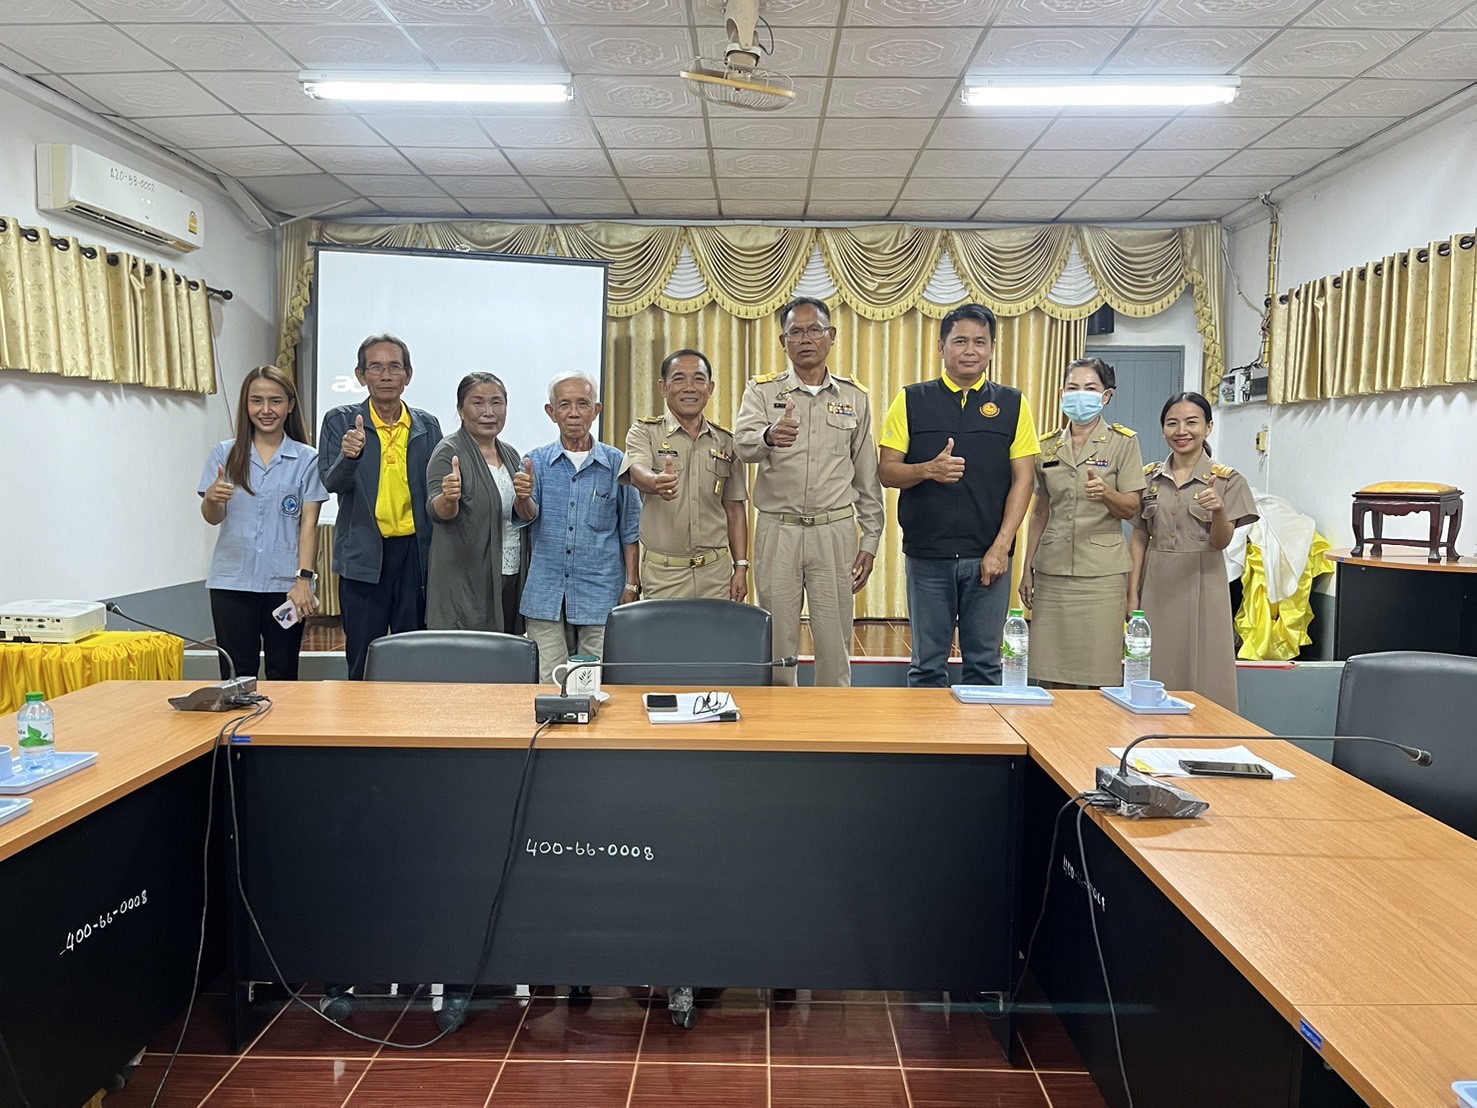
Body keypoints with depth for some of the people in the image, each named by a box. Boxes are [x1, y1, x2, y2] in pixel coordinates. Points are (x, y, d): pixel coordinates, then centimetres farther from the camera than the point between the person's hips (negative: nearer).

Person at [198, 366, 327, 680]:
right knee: (237, 674, 3)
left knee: (283, 674, 5)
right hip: (232, 582, 1)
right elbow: (213, 518, 4)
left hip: (284, 583, -1)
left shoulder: (306, 459, 2)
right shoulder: (225, 454, 6)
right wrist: (211, 499, -19)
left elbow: (309, 523, -1)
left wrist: (304, 578, -10)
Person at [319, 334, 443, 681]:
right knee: (362, 661, 6)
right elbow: (331, 483, -10)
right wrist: (349, 456, -32)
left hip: (415, 551, 2)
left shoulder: (427, 426, 7)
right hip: (363, 554, -2)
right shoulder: (341, 421, 1)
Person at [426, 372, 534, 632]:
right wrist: (448, 499, -39)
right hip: (466, 586, -6)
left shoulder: (511, 455, 13)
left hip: (511, 582, 6)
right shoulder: (449, 452, -7)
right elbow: (438, 511, -19)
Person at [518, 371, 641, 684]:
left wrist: (631, 584, 3)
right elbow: (527, 516, -7)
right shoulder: (536, 461, 6)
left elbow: (630, 530, 7)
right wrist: (523, 497, -30)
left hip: (601, 593, -1)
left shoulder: (616, 464, 3)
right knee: (547, 682, 5)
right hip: (546, 592, 1)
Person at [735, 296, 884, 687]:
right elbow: (744, 443, -18)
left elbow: (867, 477, 10)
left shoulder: (854, 396, 8)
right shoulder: (762, 391, 3)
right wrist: (769, 436, -41)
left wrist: (870, 540, 6)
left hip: (835, 531, 1)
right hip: (777, 530, -1)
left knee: (835, 643, 5)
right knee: (777, 641, 7)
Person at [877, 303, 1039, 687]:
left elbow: (1022, 479, 2)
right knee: (928, 665, 8)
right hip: (927, 555, 0)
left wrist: (1000, 547, -7)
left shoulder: (1012, 404, 6)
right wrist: (928, 470, -20)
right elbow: (887, 471, 1)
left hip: (988, 556, 1)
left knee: (984, 663, 8)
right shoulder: (911, 401, 4)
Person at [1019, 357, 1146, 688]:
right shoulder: (1047, 446, 10)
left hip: (1102, 572, -3)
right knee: (1051, 672, 5)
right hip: (1051, 569, 3)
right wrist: (1027, 568, 11)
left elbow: (1130, 509, -3)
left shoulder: (1123, 442, 0)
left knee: (1098, 677, -1)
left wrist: (1105, 493, -24)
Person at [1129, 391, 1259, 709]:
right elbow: (1139, 539, 8)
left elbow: (1221, 542, -6)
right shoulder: (1149, 477, 6)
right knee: (1154, 674, 6)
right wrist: (1133, 594, 3)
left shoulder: (1227, 480, -1)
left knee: (1201, 674, 2)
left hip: (1201, 585, -2)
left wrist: (1218, 510, -26)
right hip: (1156, 585, 2)